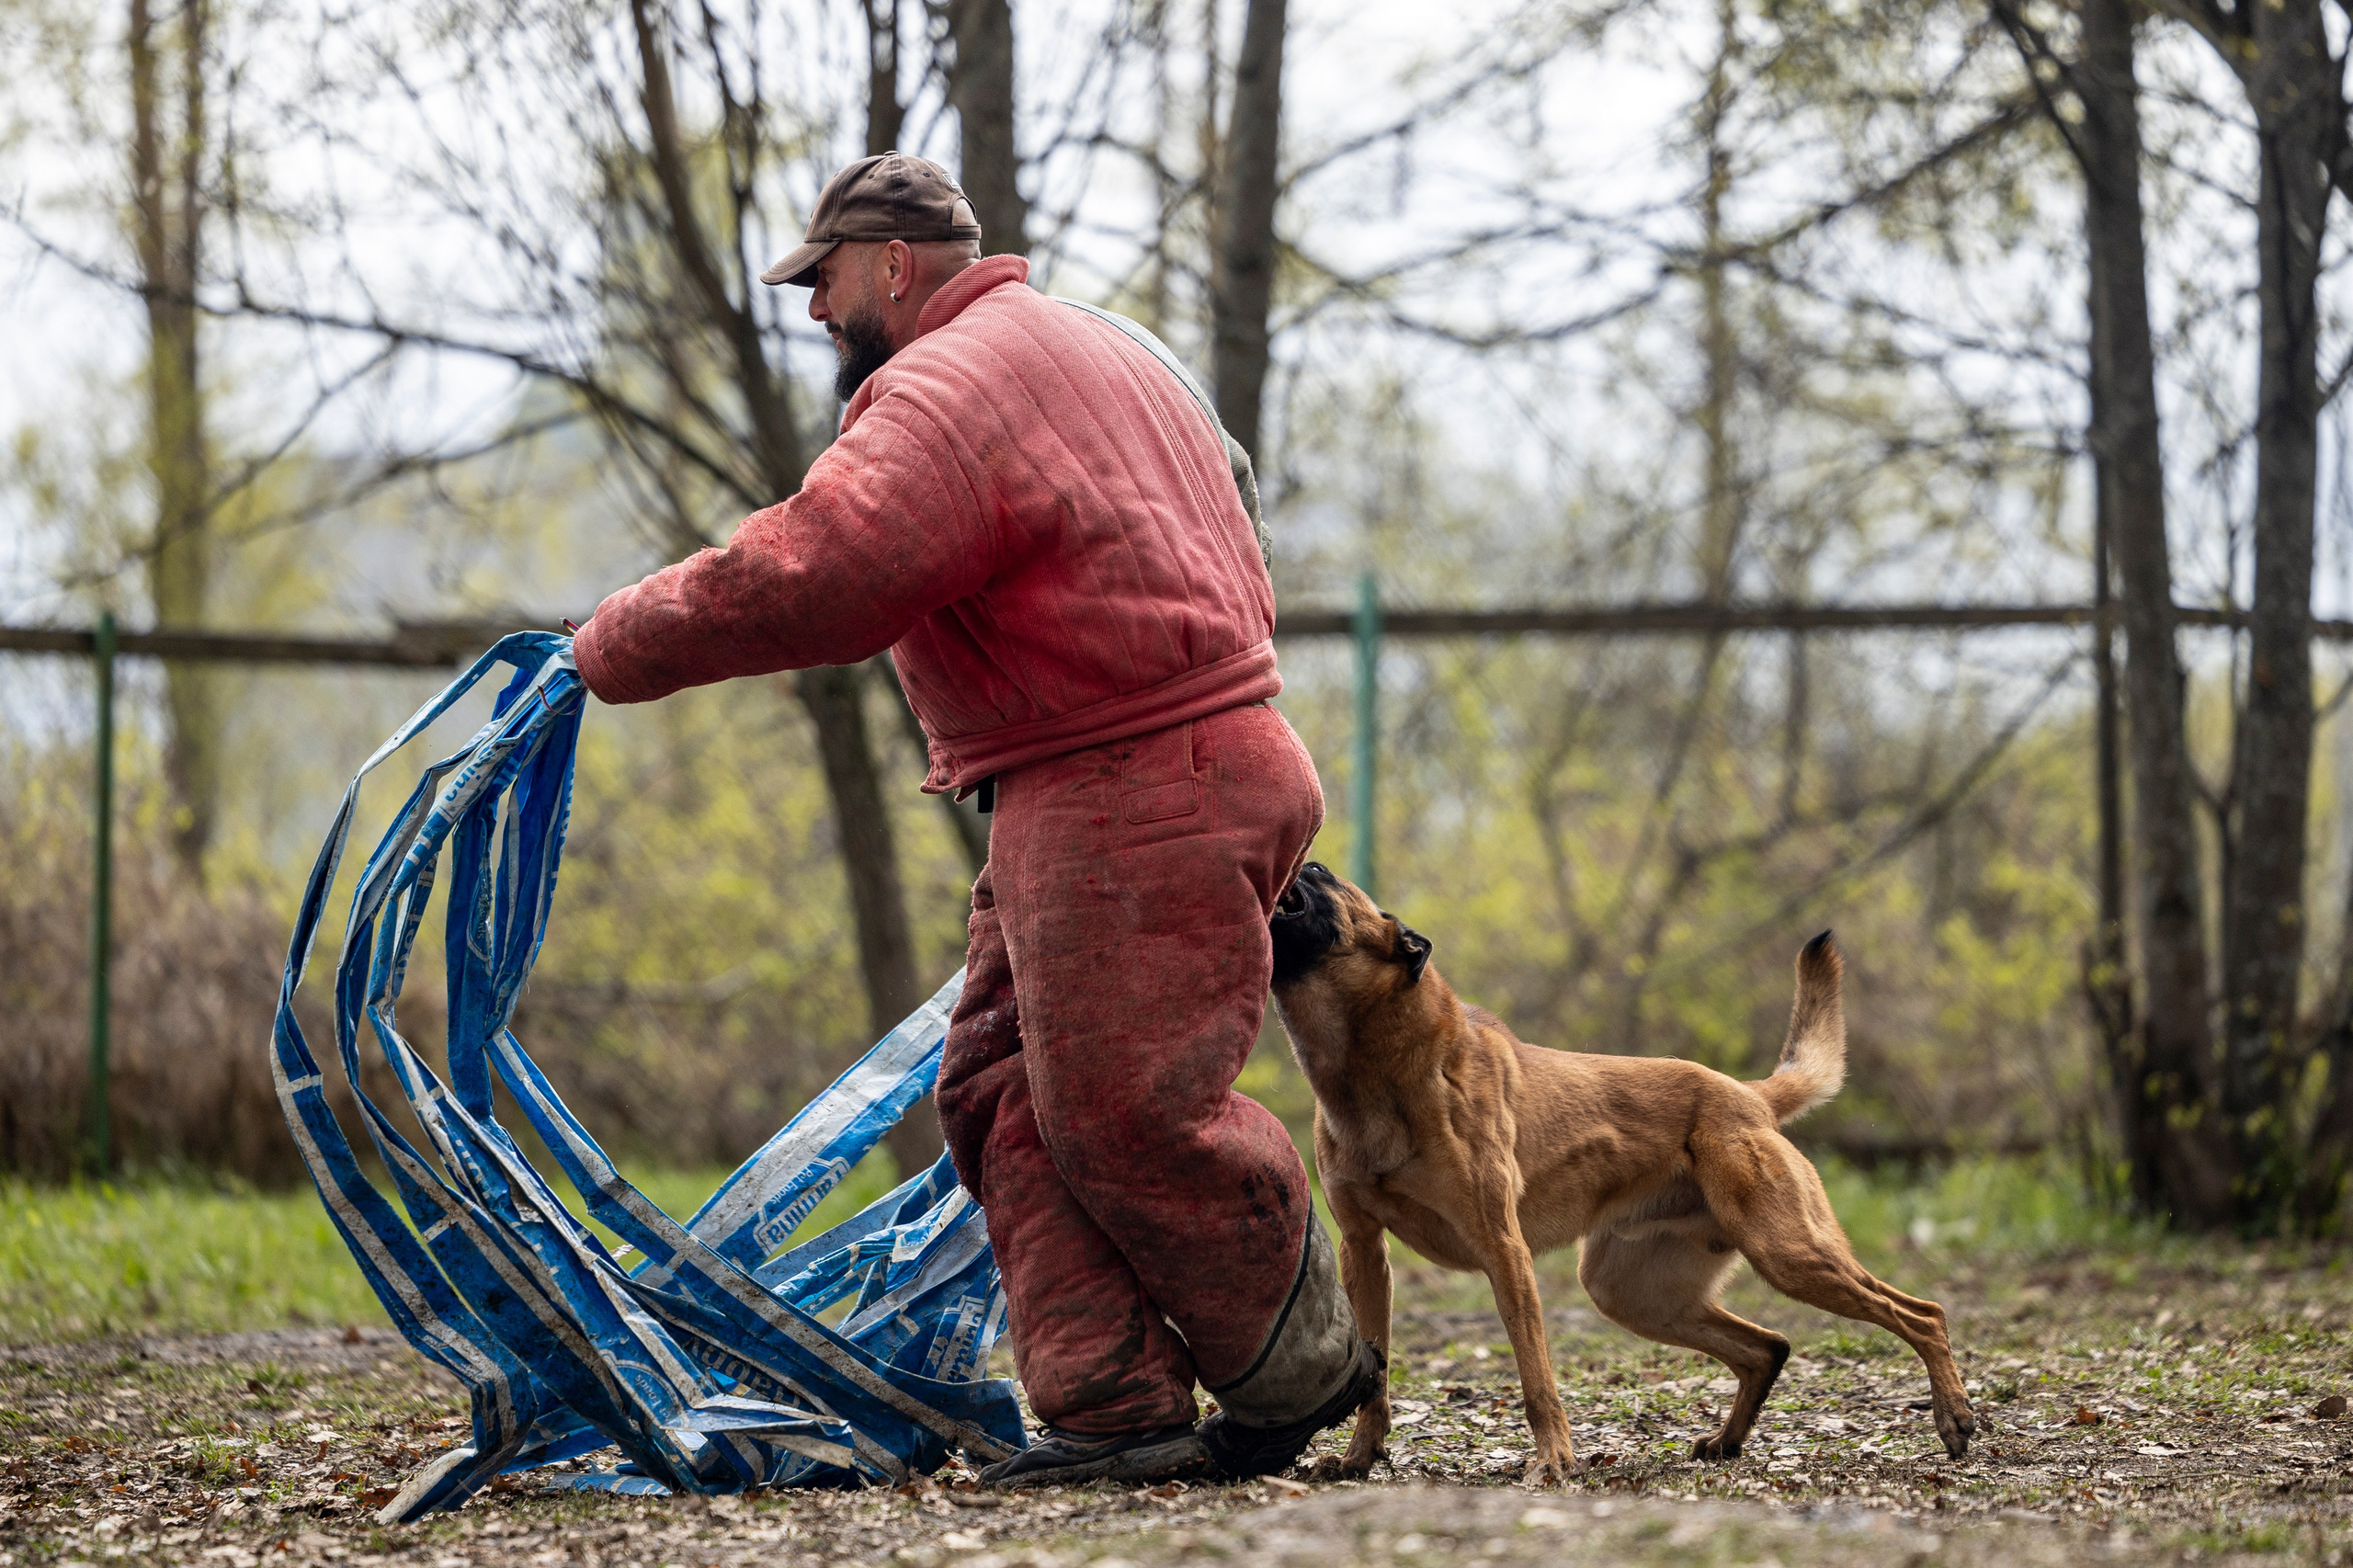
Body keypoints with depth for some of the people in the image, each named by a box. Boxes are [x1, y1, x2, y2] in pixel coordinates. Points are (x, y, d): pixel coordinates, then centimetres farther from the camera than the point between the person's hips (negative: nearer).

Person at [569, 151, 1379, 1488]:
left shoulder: (948, 387, -13)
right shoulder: (1096, 350, 23)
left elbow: (815, 574, -25)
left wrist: (620, 649, -13)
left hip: (1144, 808, -11)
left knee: (1127, 1108, -8)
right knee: (1011, 1098, 6)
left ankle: (1306, 1367, 8)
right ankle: (1116, 1409, 1)